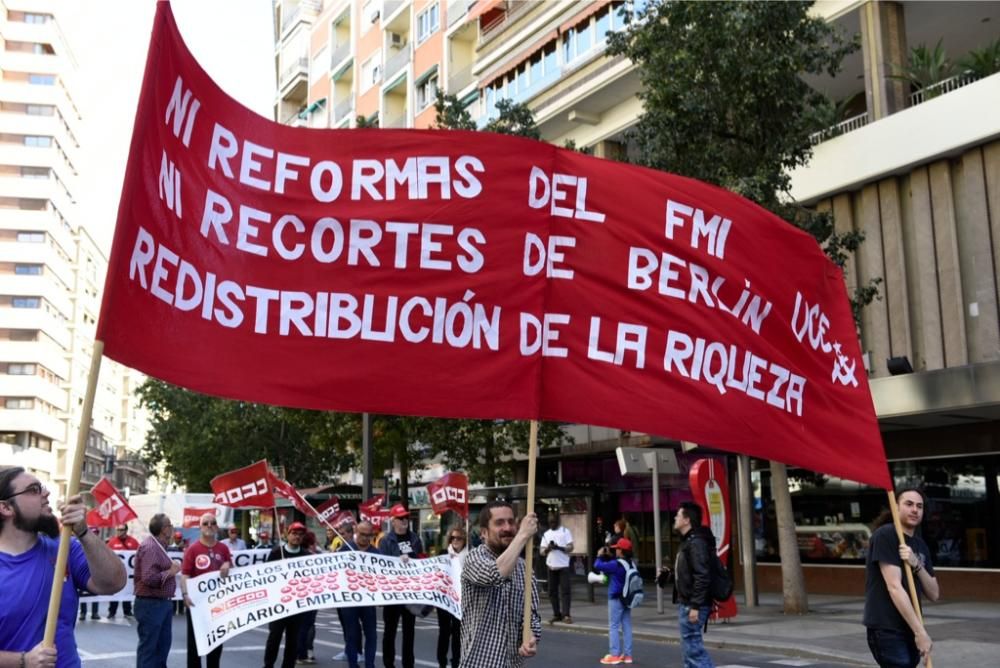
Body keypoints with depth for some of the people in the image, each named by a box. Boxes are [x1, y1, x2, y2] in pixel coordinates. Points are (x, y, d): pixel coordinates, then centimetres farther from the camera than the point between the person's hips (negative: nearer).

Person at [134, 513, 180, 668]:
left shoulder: (158, 546, 13)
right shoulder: (150, 547, -20)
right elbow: (149, 578, -28)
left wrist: (171, 569, 2)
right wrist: (170, 572, -17)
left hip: (162, 603, 10)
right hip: (151, 604, -10)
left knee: (163, 643, 17)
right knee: (148, 646, -1)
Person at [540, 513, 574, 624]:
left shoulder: (565, 531, 3)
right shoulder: (546, 534, 14)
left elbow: (570, 548, -5)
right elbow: (542, 552, 10)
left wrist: (559, 547, -20)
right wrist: (548, 548, -12)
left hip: (563, 566, -4)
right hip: (551, 566, 4)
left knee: (565, 590, -9)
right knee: (552, 591, 5)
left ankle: (566, 614, -9)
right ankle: (556, 614, 12)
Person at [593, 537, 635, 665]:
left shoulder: (616, 564, -20)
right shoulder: (630, 563, 4)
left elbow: (598, 566, -19)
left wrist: (600, 556, -2)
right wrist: (609, 556, 16)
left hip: (616, 599, -8)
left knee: (613, 626, -1)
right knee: (627, 626, 9)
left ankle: (614, 655, -1)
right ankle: (627, 654, 13)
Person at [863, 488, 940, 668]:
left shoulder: (920, 545, 14)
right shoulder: (885, 535, -11)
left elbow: (934, 594, 8)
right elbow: (894, 587, -18)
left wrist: (917, 565, -12)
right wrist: (921, 632, -20)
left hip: (909, 630, 8)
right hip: (887, 630, -8)